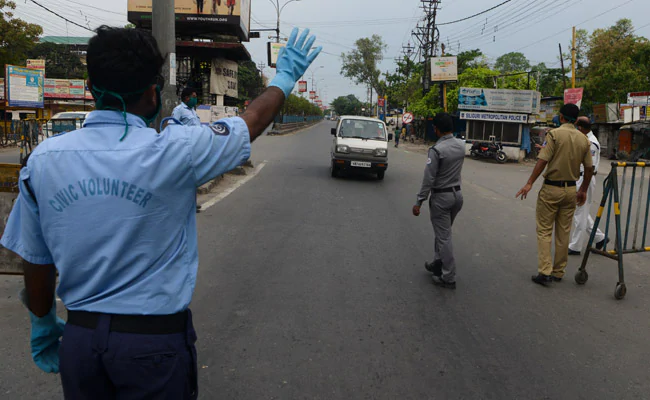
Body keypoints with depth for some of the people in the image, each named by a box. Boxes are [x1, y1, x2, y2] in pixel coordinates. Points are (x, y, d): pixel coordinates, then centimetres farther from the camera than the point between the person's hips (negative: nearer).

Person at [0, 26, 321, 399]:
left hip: (79, 336, 4)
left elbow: (36, 262, 3)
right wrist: (285, 76, 17)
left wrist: (44, 325, 19)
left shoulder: (43, 159, -6)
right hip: (156, 339, -3)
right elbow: (254, 120, -1)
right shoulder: (173, 150, -18)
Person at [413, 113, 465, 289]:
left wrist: (419, 202, -13)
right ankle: (438, 264, 34)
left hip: (441, 197, -7)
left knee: (444, 237, -1)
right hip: (457, 194, 7)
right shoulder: (461, 145, 1)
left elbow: (428, 179, -20)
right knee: (443, 233, 21)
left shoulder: (436, 150, -21)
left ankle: (448, 278, 5)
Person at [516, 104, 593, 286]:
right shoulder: (583, 139, 6)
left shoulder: (554, 134, -10)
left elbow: (543, 161, -18)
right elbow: (589, 168, 9)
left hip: (551, 188, -5)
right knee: (564, 232, 12)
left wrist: (530, 183, -15)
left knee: (544, 231, 1)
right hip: (571, 189, 5)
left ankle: (545, 272, -6)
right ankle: (558, 272, 20)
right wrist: (583, 190, 20)